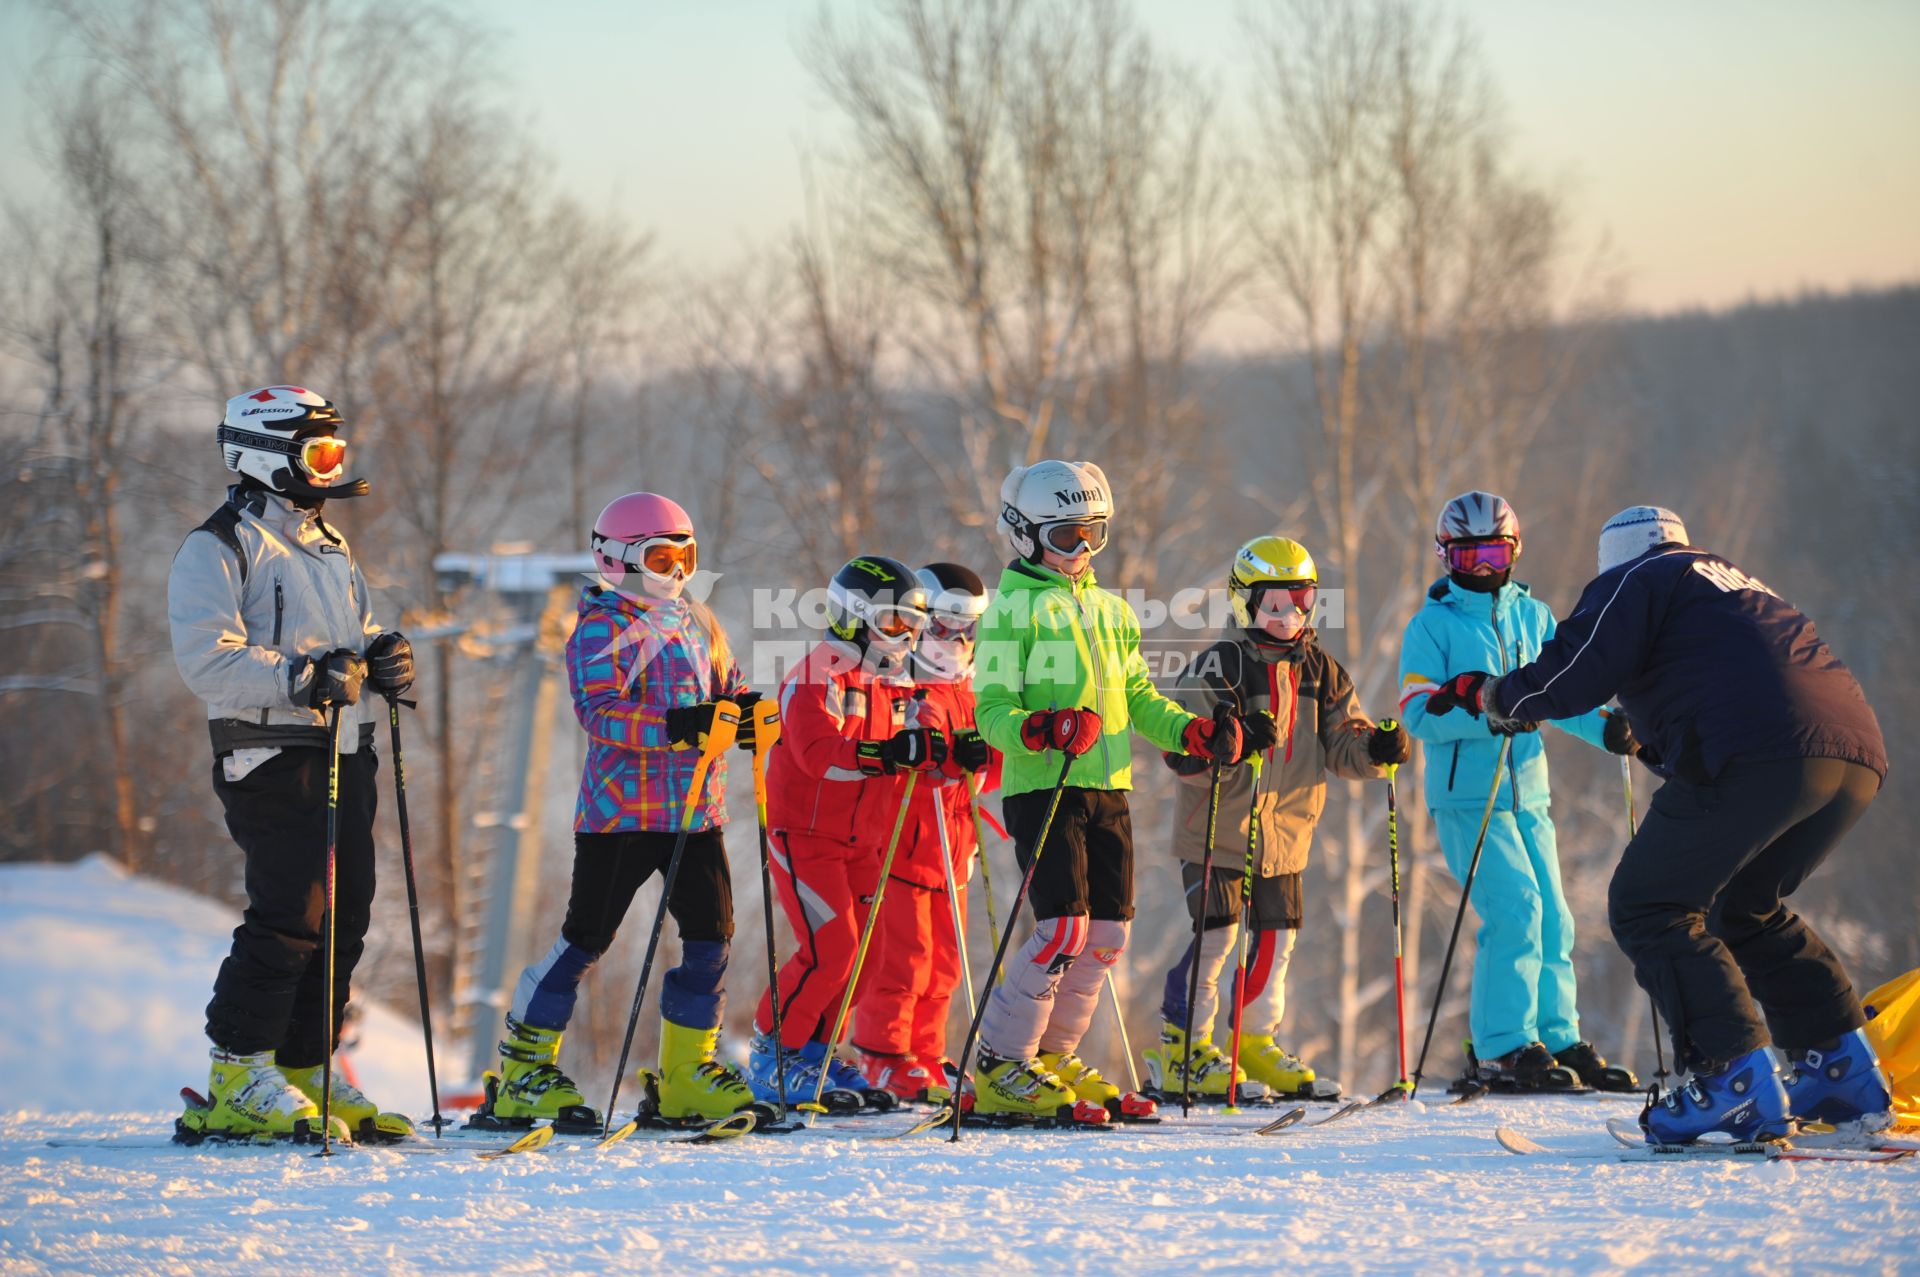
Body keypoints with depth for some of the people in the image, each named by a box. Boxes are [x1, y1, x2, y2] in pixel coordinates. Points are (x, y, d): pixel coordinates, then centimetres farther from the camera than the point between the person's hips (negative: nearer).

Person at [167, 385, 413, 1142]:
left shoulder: (330, 548, 22)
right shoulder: (218, 549, -6)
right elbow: (209, 659, -17)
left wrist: (380, 661, 6)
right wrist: (304, 677, -24)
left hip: (345, 755, 8)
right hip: (273, 759, -8)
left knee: (345, 917, 5)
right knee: (292, 914, -15)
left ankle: (303, 1071, 14)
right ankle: (237, 1084, -9)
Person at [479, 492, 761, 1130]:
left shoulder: (700, 624, 17)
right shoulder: (600, 628, -5)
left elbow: (726, 689, 22)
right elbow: (599, 712, -17)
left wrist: (746, 710, -3)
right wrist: (676, 725, -29)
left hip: (697, 809, 7)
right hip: (621, 808, -7)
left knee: (711, 934, 2)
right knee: (586, 938, -5)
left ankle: (687, 1069, 14)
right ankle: (521, 1072, 4)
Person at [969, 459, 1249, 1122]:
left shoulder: (1111, 610, 19)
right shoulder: (1014, 608, -3)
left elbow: (1137, 698, 22)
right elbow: (991, 711, -10)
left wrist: (1193, 732, 5)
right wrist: (1041, 729, -29)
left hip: (1107, 790, 7)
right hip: (1043, 790, -7)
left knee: (1108, 933, 5)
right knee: (1063, 930, -16)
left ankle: (1052, 1056, 19)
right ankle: (1000, 1070, -6)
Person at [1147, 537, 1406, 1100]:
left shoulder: (1320, 671, 9)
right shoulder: (1219, 667, -11)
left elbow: (1340, 746, 8)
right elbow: (1185, 754, -17)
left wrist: (1376, 748, -13)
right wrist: (1234, 743, -36)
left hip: (1285, 836, 6)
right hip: (1218, 829, -6)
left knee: (1277, 938, 11)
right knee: (1216, 936, -9)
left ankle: (1256, 1040, 26)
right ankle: (1180, 1049, 1)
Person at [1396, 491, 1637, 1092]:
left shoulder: (1533, 615, 13)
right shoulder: (1431, 625, -2)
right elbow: (1421, 714, -11)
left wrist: (1605, 727, -5)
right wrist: (1491, 714, -24)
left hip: (1527, 793, 6)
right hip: (1466, 795, -6)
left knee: (1553, 916, 6)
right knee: (1515, 909, -15)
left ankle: (1559, 1038, 16)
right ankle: (1500, 1050, -9)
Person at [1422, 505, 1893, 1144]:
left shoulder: (1635, 581, 14)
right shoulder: (1741, 587, 37)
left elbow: (1571, 678, 2)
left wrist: (1488, 694, 18)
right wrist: (1645, 742, 53)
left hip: (1756, 757, -8)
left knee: (1648, 907, 2)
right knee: (1745, 909, 26)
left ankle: (1737, 1081, -11)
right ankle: (1844, 1069, 17)